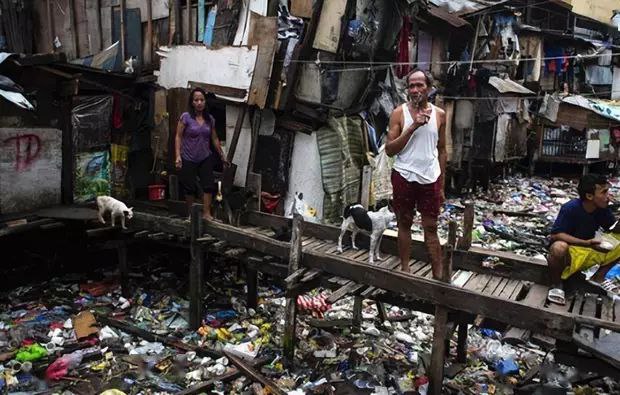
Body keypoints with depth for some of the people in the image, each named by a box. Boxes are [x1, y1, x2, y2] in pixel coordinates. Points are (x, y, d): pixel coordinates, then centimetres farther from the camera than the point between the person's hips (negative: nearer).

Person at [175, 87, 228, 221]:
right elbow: (178, 136, -8)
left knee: (209, 184, -7)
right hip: (188, 159, -3)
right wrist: (178, 156, -16)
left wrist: (222, 156, 16)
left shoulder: (210, 119, 4)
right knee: (190, 187, 5)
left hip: (205, 158, 3)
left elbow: (214, 139, 12)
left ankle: (206, 213, -2)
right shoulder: (186, 117, -8)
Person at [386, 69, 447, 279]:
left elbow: (442, 150, 10)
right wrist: (413, 126, -18)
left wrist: (442, 184, 8)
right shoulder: (399, 113, -3)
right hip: (404, 176, -1)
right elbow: (389, 149, -9)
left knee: (431, 227, 5)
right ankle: (405, 269, 21)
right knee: (404, 224, 9)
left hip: (430, 178, 1)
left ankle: (438, 275, 11)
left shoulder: (439, 114, 4)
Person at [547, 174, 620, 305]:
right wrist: (587, 243, -33)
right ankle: (556, 285, -15)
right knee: (559, 247, -40)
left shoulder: (603, 209, -6)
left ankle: (598, 278, 1)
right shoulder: (570, 208, -23)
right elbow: (555, 235, -25)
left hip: (589, 250, 6)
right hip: (568, 249, -6)